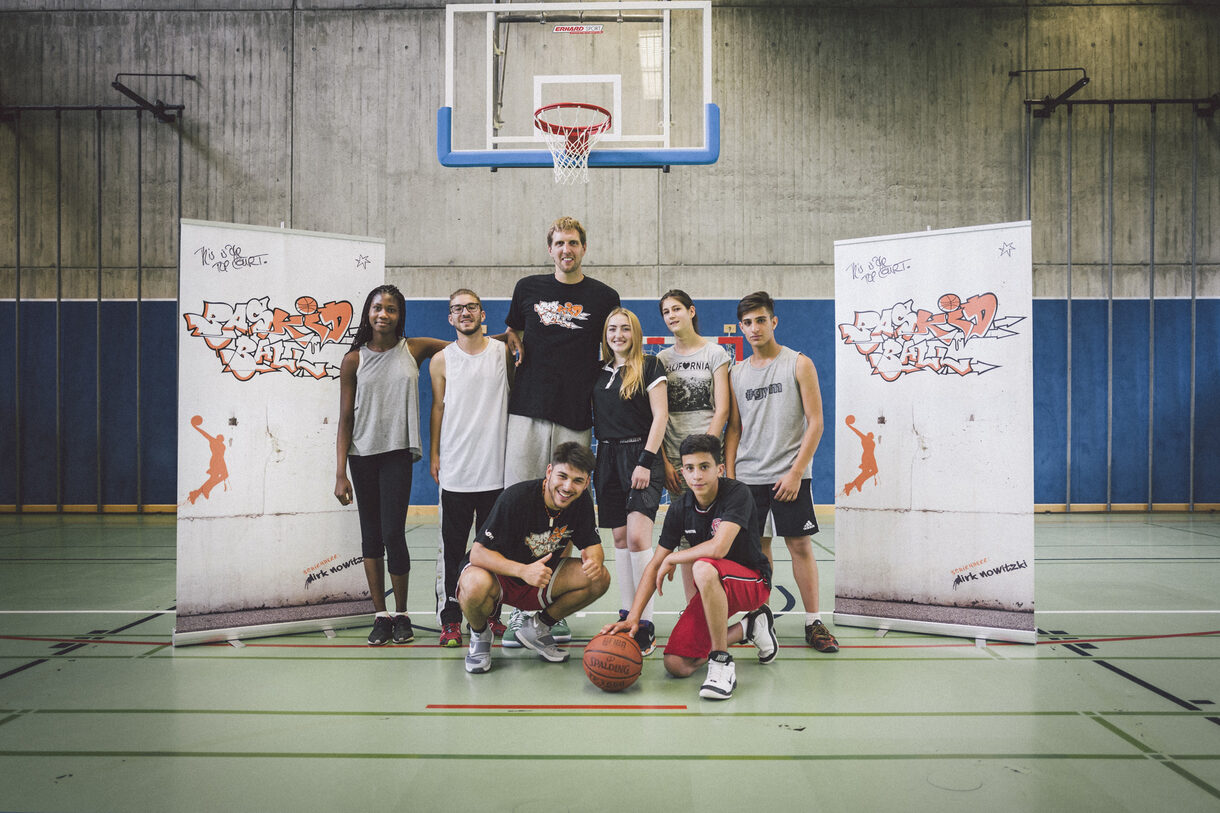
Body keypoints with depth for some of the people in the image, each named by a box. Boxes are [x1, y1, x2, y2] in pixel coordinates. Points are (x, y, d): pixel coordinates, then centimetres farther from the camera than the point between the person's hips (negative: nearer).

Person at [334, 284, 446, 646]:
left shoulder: (414, 350, 2)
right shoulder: (354, 360, 2)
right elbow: (345, 419, 2)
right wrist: (340, 474, -3)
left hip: (398, 453, -1)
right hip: (362, 455, 1)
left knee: (393, 533, -7)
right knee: (371, 534, 7)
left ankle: (401, 615, 10)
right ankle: (380, 615, 17)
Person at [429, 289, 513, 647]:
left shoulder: (503, 351, 4)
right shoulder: (442, 360, 5)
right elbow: (438, 408, 9)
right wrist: (434, 454, 6)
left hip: (496, 467, 0)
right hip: (455, 469, 0)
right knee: (452, 547, 3)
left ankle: (491, 614, 22)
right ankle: (450, 618, 13)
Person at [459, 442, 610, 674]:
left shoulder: (581, 502, -11)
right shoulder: (516, 497, -28)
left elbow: (591, 544, 1)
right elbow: (478, 553, -28)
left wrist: (594, 560, -25)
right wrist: (523, 570, -45)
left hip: (542, 575, 5)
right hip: (498, 575, -5)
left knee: (600, 578, -15)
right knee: (476, 585, -40)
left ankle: (537, 628, 6)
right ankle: (479, 635, -2)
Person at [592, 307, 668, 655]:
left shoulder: (649, 366, 0)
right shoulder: (599, 372, 15)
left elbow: (660, 415, -7)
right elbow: (592, 417, 19)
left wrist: (645, 461, -14)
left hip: (641, 456, -6)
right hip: (608, 457, 6)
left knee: (637, 537, -16)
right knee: (619, 539, 7)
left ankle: (646, 624, -11)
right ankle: (626, 616, 15)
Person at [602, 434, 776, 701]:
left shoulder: (737, 494, -20)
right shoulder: (680, 508, -4)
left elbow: (718, 548, -35)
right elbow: (654, 565, -1)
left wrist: (671, 559, -17)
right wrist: (633, 618, -12)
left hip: (754, 583, -6)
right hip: (713, 589, 6)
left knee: (704, 568, -39)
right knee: (676, 665, -10)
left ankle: (722, 663, -25)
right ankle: (750, 628, 13)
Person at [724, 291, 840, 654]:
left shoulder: (798, 364, -1)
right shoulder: (737, 373, 10)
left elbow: (815, 423, -5)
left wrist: (795, 472, -13)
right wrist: (729, 474, 3)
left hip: (789, 475, -3)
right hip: (748, 476, 3)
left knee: (801, 545, -1)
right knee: (758, 546, 8)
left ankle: (813, 623, 8)